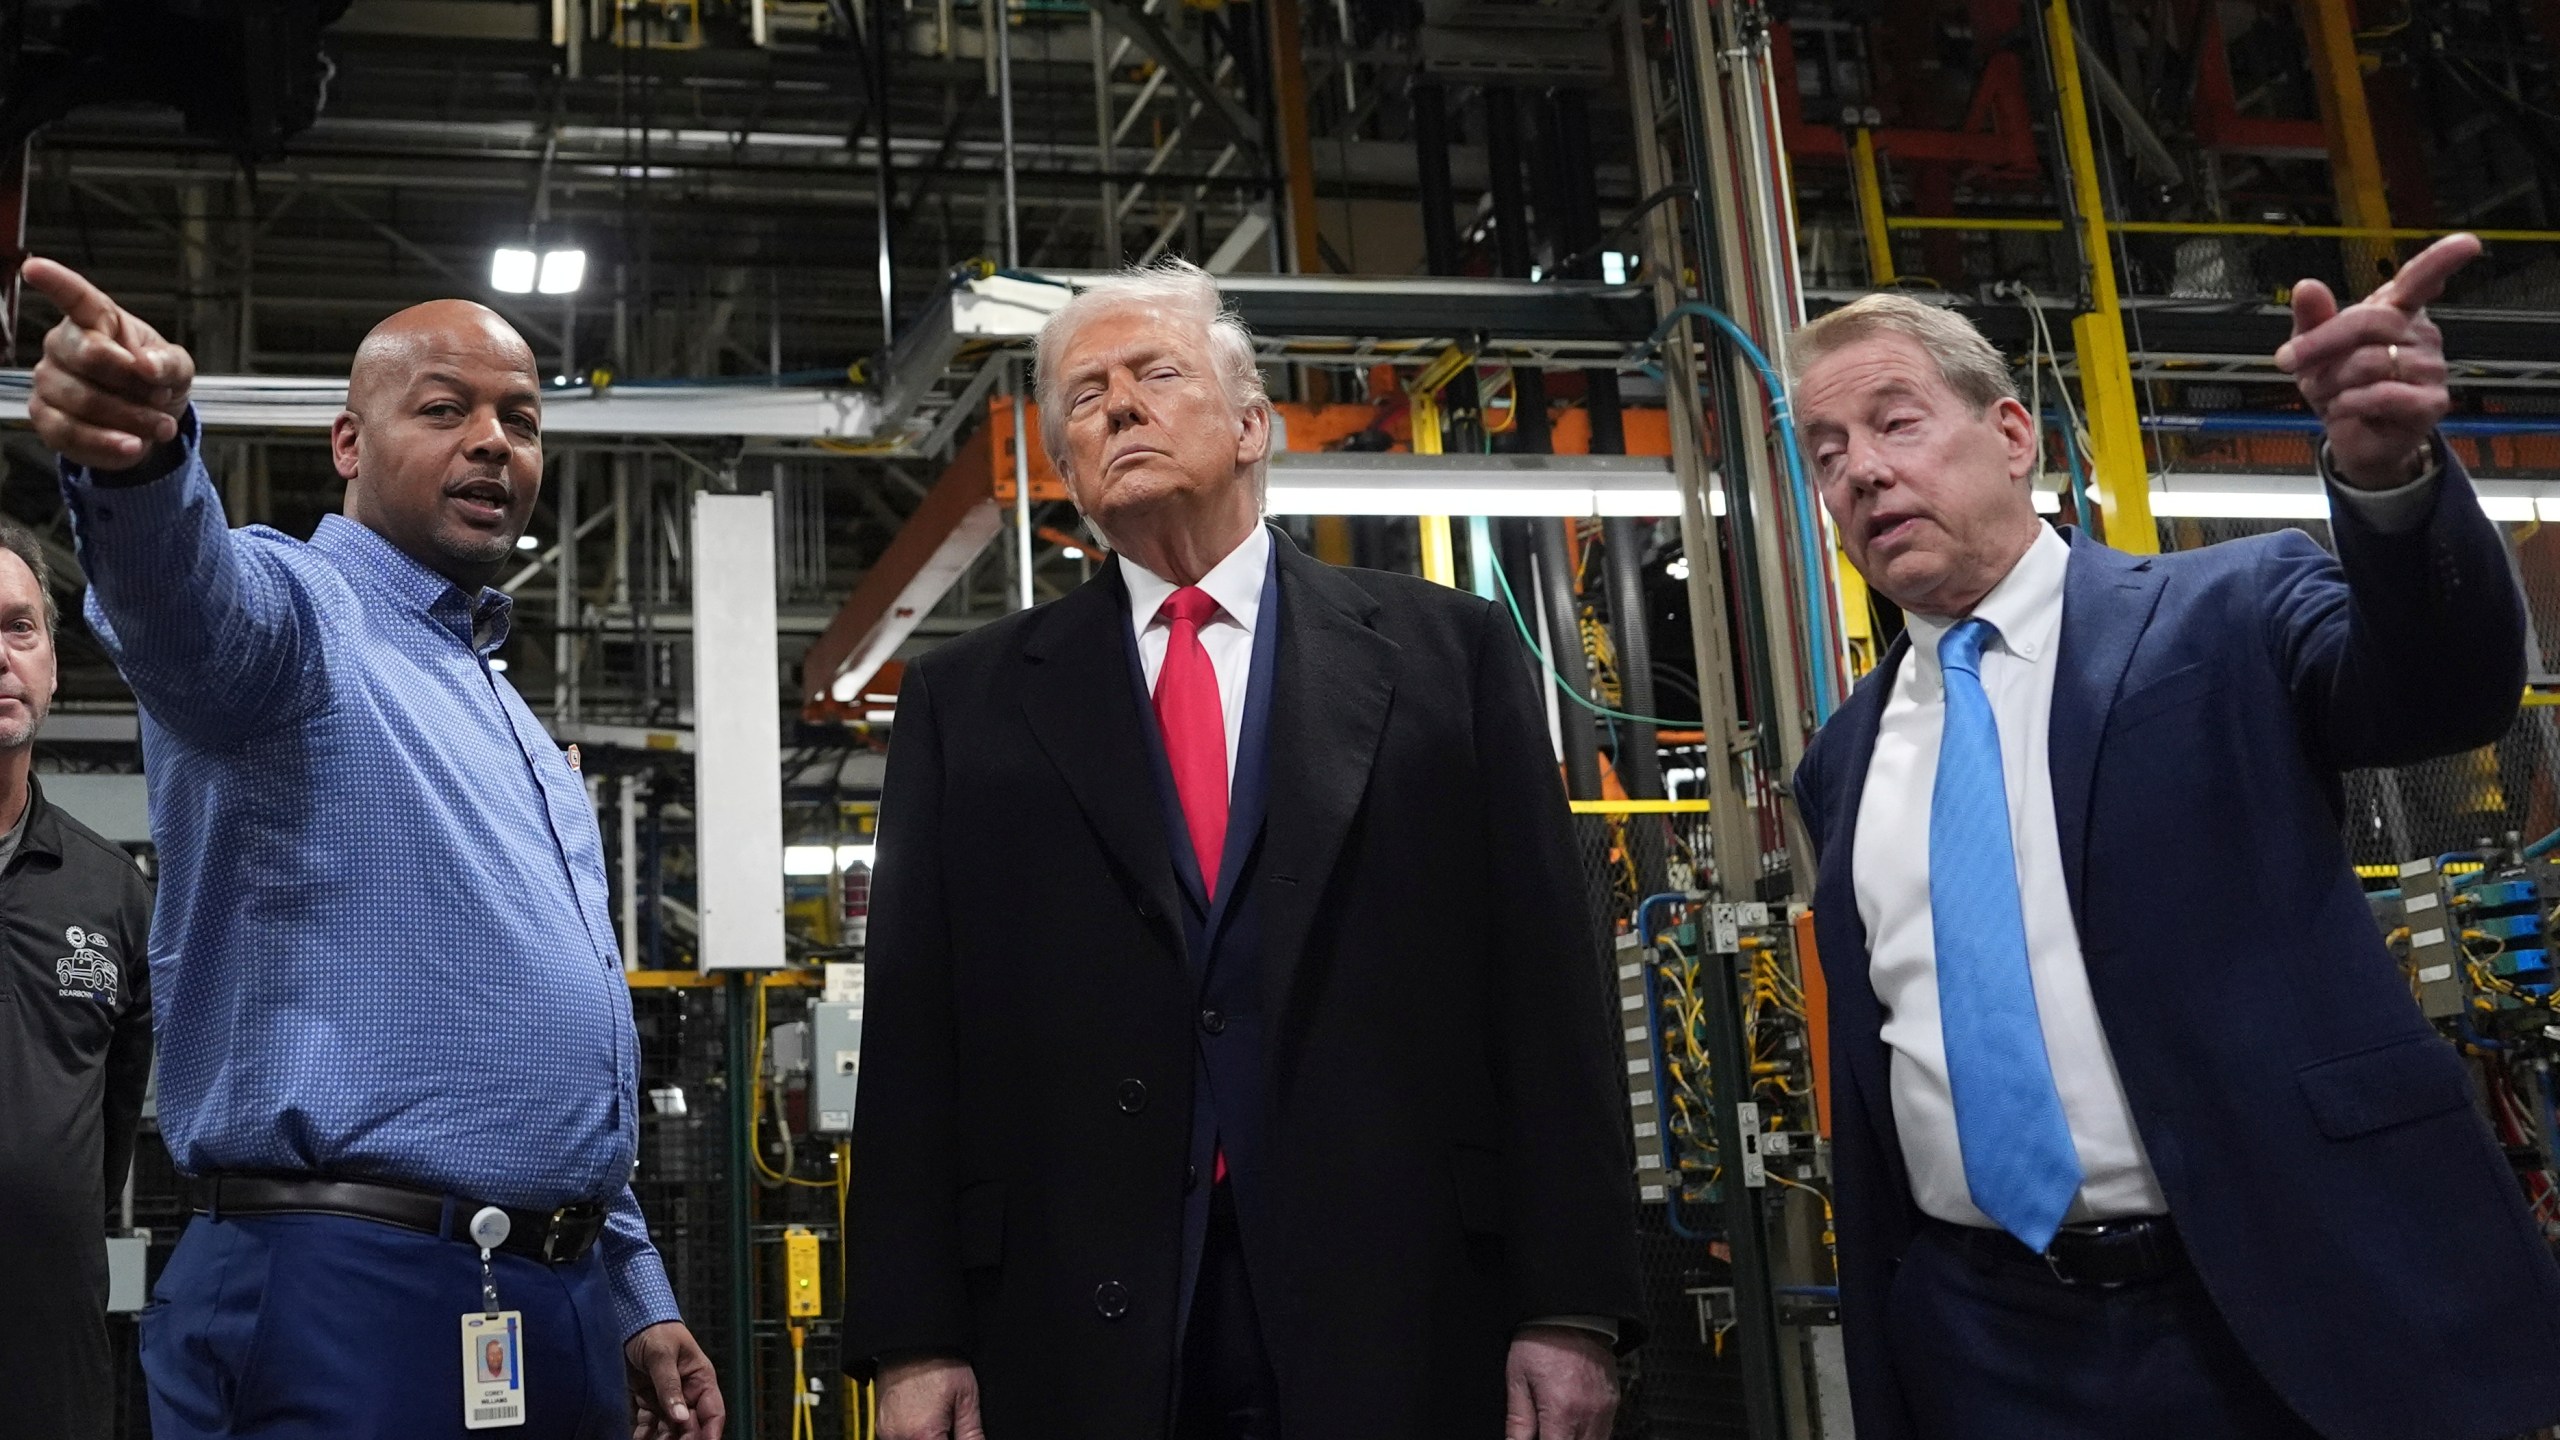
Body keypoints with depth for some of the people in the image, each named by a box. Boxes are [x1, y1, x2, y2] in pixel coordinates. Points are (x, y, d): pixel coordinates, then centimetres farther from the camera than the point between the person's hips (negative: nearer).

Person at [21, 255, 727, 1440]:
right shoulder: (298, 613, -2)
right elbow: (186, 589, -29)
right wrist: (135, 454, -51)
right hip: (347, 1299, -8)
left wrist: (637, 1299, 19)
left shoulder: (509, 720, 20)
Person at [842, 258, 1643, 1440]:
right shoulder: (969, 703, 9)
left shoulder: (1448, 654, 6)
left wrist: (1572, 1309, -5)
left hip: (1404, 1329, 0)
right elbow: (915, 1032, 5)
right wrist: (914, 1339, -2)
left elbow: (1548, 988, 1)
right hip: (1082, 1341, 1)